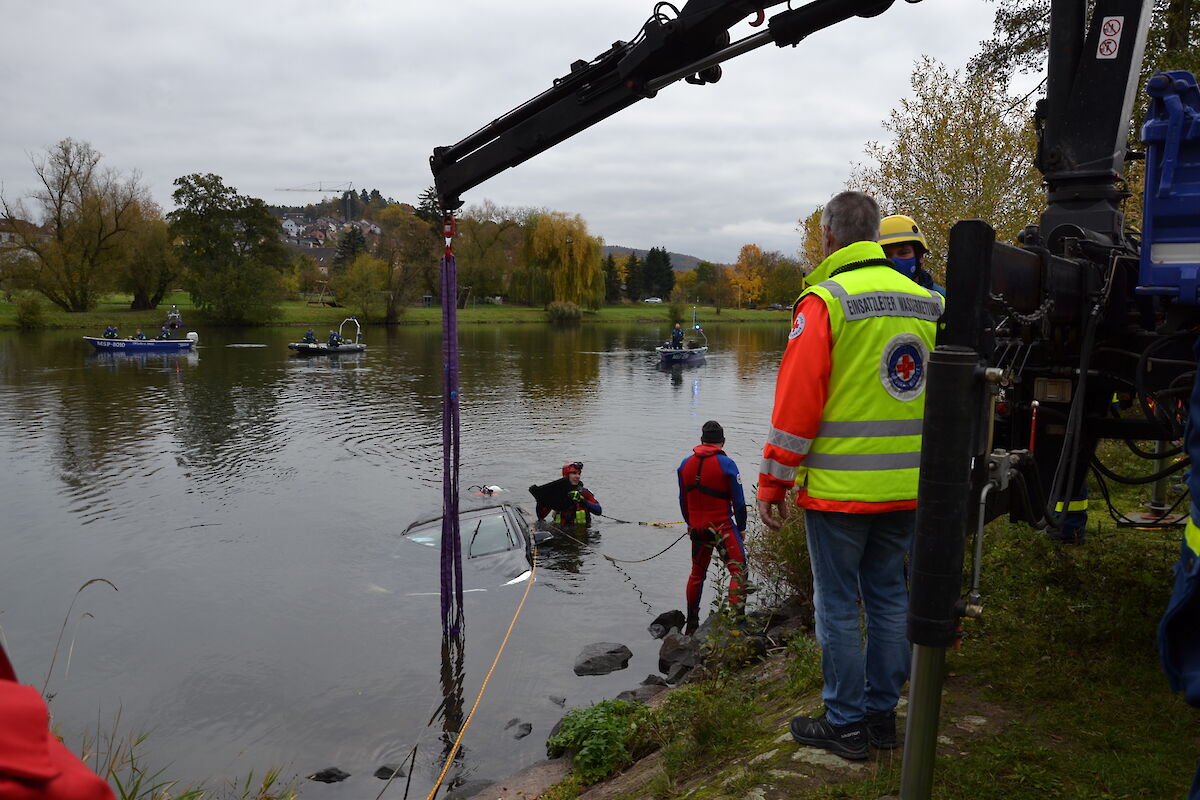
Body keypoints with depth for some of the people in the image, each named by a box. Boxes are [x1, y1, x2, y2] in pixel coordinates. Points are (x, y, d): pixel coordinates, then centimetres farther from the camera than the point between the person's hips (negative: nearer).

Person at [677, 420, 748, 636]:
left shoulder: (685, 464, 4)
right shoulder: (726, 464, -10)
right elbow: (739, 501, -8)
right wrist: (741, 528, 4)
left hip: (697, 528, 5)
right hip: (722, 527, -5)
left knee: (697, 573, 18)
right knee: (738, 570, -1)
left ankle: (691, 623, 26)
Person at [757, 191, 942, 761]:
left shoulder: (825, 299, -12)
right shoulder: (927, 302, 9)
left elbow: (797, 401, -15)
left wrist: (772, 484, -8)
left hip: (840, 490, -6)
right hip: (907, 489, 7)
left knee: (837, 606, 6)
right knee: (889, 597, 16)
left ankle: (846, 725, 17)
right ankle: (882, 715, 29)